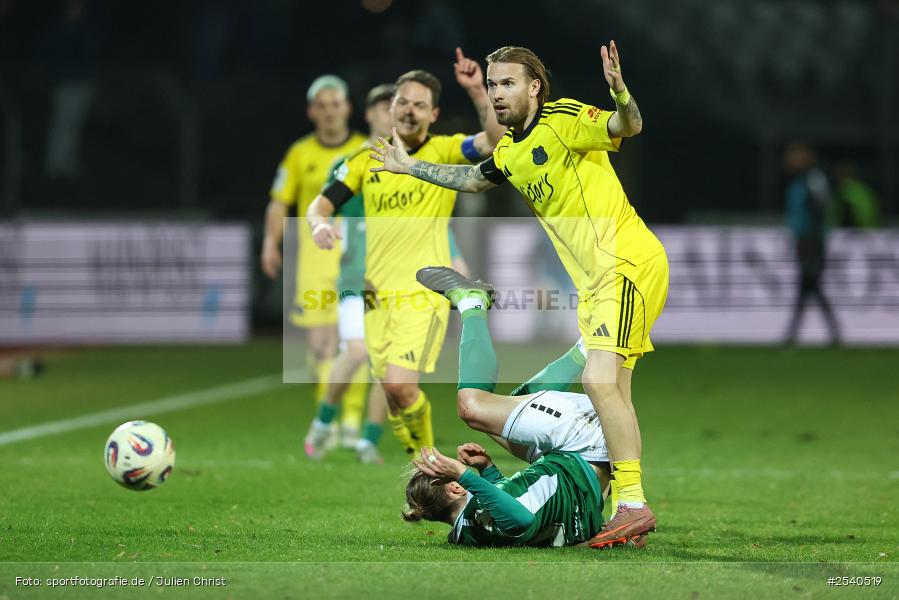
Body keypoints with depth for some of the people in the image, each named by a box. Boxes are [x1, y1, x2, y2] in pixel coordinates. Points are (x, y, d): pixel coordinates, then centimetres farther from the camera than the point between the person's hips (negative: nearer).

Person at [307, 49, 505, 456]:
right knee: (395, 398, 6)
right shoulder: (368, 161, 9)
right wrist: (320, 224, -13)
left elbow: (497, 142, -18)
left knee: (399, 384, -20)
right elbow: (322, 204, 11)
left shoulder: (444, 152, -2)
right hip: (378, 297, 4)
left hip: (424, 295, -4)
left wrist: (478, 93, -32)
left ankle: (426, 453, 4)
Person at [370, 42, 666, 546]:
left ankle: (633, 503, -22)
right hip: (597, 278, 10)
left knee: (600, 379, -21)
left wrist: (620, 93, -48)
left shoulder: (562, 120, -12)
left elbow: (629, 127, -28)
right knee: (613, 391, 10)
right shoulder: (510, 151, 14)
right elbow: (472, 179, 35)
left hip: (630, 262, -10)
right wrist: (411, 166, 41)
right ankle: (629, 509, 14)